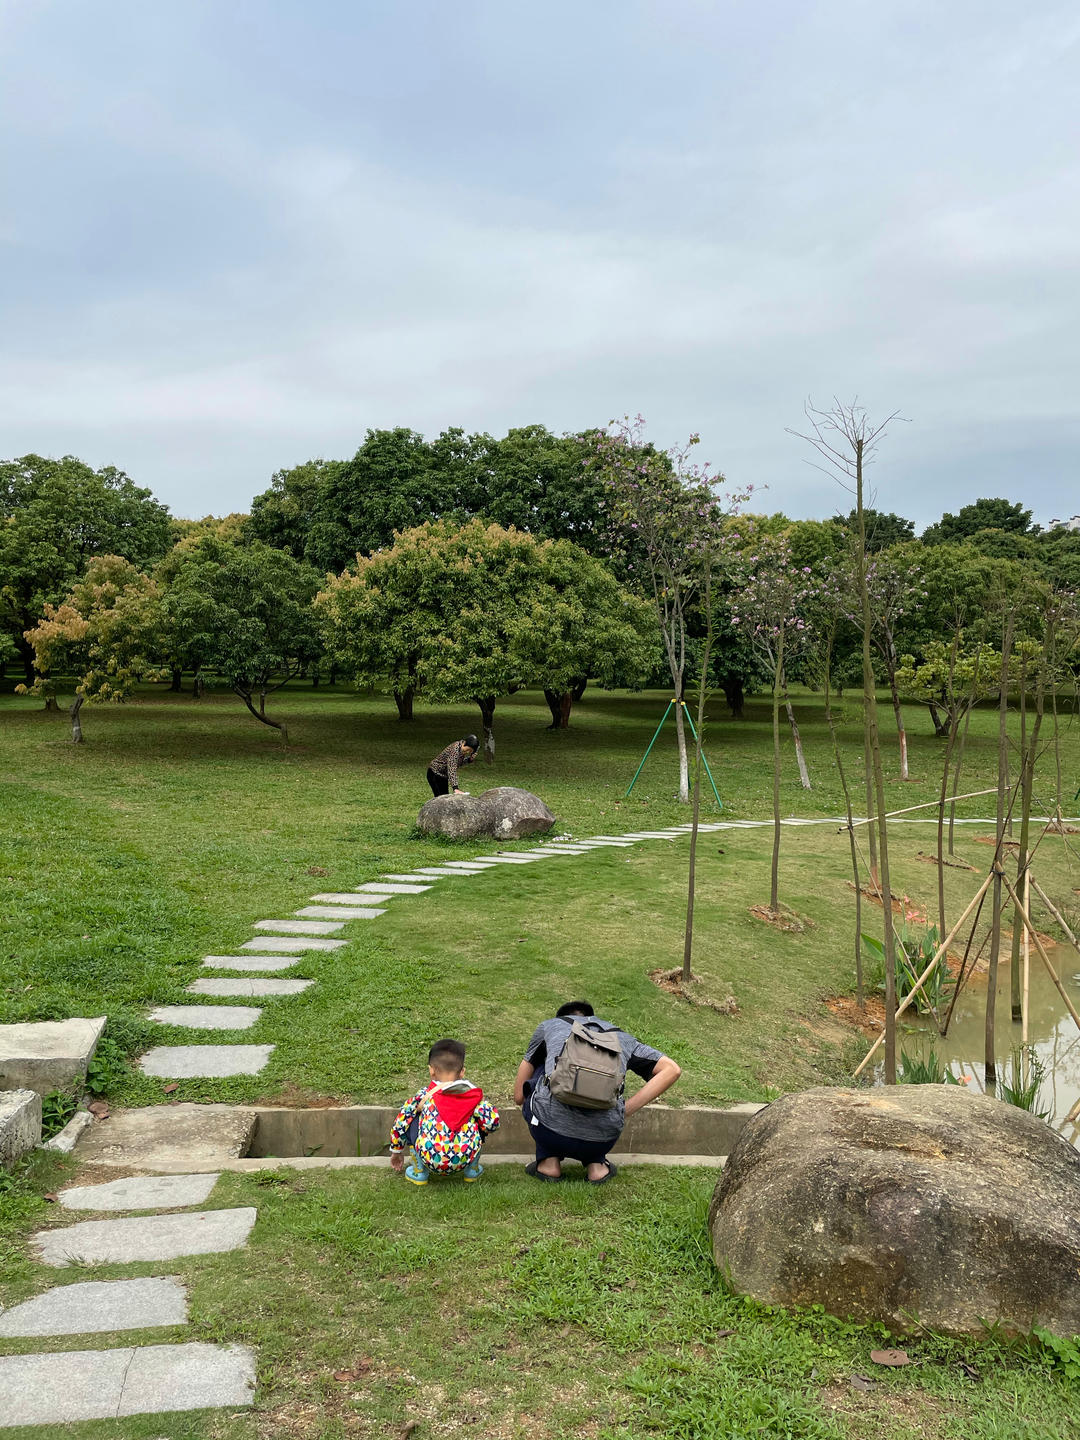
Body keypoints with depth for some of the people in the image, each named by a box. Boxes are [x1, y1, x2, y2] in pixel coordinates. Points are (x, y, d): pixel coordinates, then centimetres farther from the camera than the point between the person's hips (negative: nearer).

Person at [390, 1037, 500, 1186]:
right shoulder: (474, 1094, 9)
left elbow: (399, 1124, 17)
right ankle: (472, 1169, 29)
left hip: (431, 1161, -1)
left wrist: (396, 1151, 34)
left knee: (410, 1121, 20)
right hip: (465, 1160, 1)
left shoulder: (424, 1095, 10)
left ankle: (419, 1172, 22)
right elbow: (492, 1122, 2)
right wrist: (480, 1135, 25)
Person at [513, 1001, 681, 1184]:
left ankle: (549, 1162, 20)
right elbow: (672, 1070, 14)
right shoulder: (620, 1036, 26)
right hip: (601, 1140, 3)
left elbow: (519, 1096, 26)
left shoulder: (549, 1025, 22)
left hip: (551, 1131, -2)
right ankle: (596, 1164, 16)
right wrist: (625, 1110, 13)